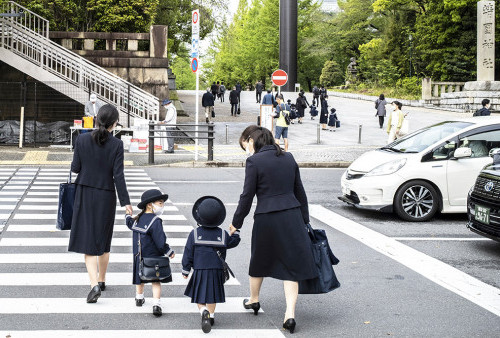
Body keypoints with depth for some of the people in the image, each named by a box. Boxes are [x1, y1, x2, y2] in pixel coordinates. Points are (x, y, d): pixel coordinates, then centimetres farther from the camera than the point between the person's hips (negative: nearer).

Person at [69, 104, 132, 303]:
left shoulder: (83, 140, -7)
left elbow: (75, 167, -2)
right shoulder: (116, 145, -11)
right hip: (106, 197, 0)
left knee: (88, 241, 0)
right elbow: (118, 175, -12)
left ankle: (94, 284, -16)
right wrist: (125, 201, -7)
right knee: (104, 240, 18)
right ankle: (101, 280, 31)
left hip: (85, 195, 0)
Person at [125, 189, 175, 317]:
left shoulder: (138, 219, 2)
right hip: (153, 257, -6)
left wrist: (128, 215, 47)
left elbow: (130, 224, 27)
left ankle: (139, 298, 42)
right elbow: (160, 243, -22)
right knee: (156, 282, 0)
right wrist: (170, 252, -7)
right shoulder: (155, 221, -21)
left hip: (139, 256, 6)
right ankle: (156, 304, -10)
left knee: (141, 278, 24)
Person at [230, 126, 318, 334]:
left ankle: (254, 300, 40)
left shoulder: (254, 161, -9)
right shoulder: (288, 158, 8)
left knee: (259, 259, 19)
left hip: (266, 219, -4)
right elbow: (300, 192, 11)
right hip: (292, 216, 4)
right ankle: (290, 314, -5)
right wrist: (304, 220, 19)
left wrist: (236, 223, 3)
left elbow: (247, 196, -8)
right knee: (291, 263, 5)